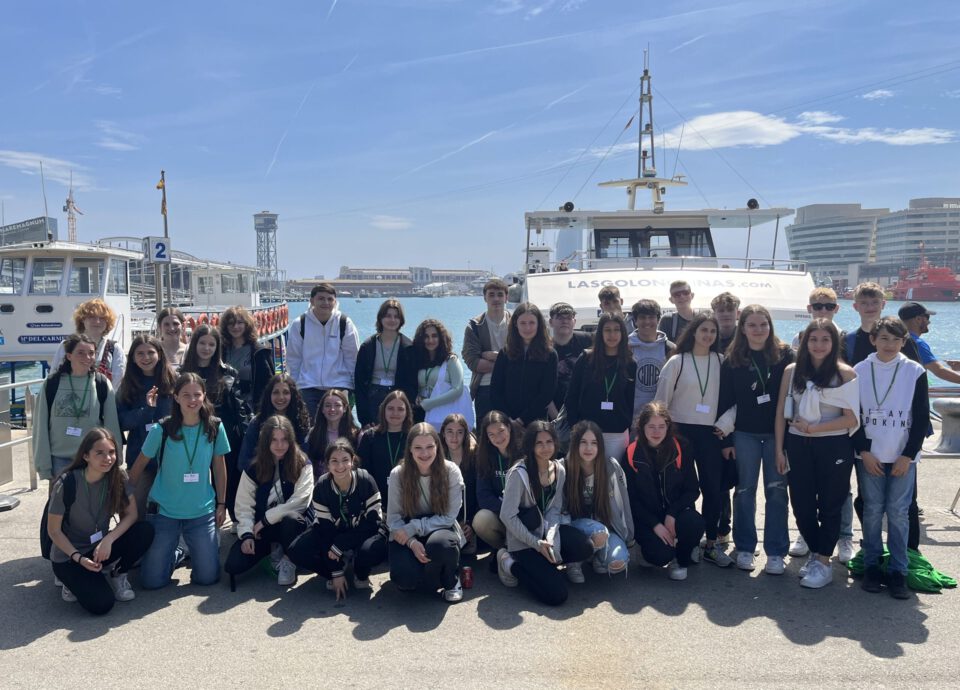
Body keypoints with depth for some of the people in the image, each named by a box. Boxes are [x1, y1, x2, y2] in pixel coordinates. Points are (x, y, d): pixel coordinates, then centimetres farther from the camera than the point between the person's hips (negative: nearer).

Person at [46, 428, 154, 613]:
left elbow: (131, 514, -10)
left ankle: (117, 575, 2)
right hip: (68, 556, -4)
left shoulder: (118, 477, -11)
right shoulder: (66, 484, -22)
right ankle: (75, 581, 7)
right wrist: (79, 558, -22)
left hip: (101, 547, 4)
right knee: (101, 604, -25)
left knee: (145, 532, -23)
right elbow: (54, 531, -13)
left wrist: (108, 540, -25)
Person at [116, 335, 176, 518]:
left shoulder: (173, 381, 1)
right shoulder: (127, 385, 6)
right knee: (137, 508, 4)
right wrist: (146, 409, -17)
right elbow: (121, 422, -2)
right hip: (139, 457, 1)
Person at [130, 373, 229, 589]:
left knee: (208, 577, 1)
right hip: (164, 511, -1)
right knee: (152, 581, 0)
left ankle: (197, 551, 33)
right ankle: (175, 554, 31)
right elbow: (139, 466, 0)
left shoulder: (215, 428, -6)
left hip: (202, 512, 1)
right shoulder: (162, 430, -11)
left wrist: (221, 504, 8)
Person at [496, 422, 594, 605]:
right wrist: (537, 544, -19)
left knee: (585, 548, -21)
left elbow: (554, 509, 3)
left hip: (545, 530, 6)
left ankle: (541, 563, 1)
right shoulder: (519, 473, -21)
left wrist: (550, 537, -16)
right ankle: (511, 564, 3)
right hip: (523, 541, -6)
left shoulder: (559, 470, -1)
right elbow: (507, 516, -19)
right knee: (556, 595, -18)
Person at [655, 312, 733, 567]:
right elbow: (662, 399, -1)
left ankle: (711, 544, 14)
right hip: (681, 430, -2)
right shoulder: (677, 362, -3)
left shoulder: (720, 361, 4)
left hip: (710, 432, 2)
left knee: (715, 488, 1)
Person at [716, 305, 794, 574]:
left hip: (778, 432, -1)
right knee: (745, 490, 7)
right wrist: (726, 439, -1)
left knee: (776, 490, 4)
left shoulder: (785, 355, -2)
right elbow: (724, 401, 2)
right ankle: (744, 548, 18)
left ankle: (776, 552, 12)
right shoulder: (732, 360, 1)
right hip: (745, 433, 1)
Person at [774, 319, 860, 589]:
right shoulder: (792, 371, 4)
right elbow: (781, 412, 6)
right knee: (801, 505, 8)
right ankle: (816, 553, 30)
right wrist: (779, 450, 4)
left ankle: (823, 562, 19)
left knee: (829, 505, 6)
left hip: (834, 447, -3)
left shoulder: (845, 373, -6)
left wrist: (813, 427, -13)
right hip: (798, 446, 3)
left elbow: (851, 418, -8)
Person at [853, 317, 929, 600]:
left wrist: (907, 456, -5)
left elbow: (922, 417, 1)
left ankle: (898, 571, 8)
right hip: (869, 456, 1)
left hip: (903, 457, 0)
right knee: (872, 511, 3)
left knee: (898, 512, -1)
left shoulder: (915, 372, 0)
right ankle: (871, 566, 13)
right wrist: (864, 451, -5)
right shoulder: (860, 371, 2)